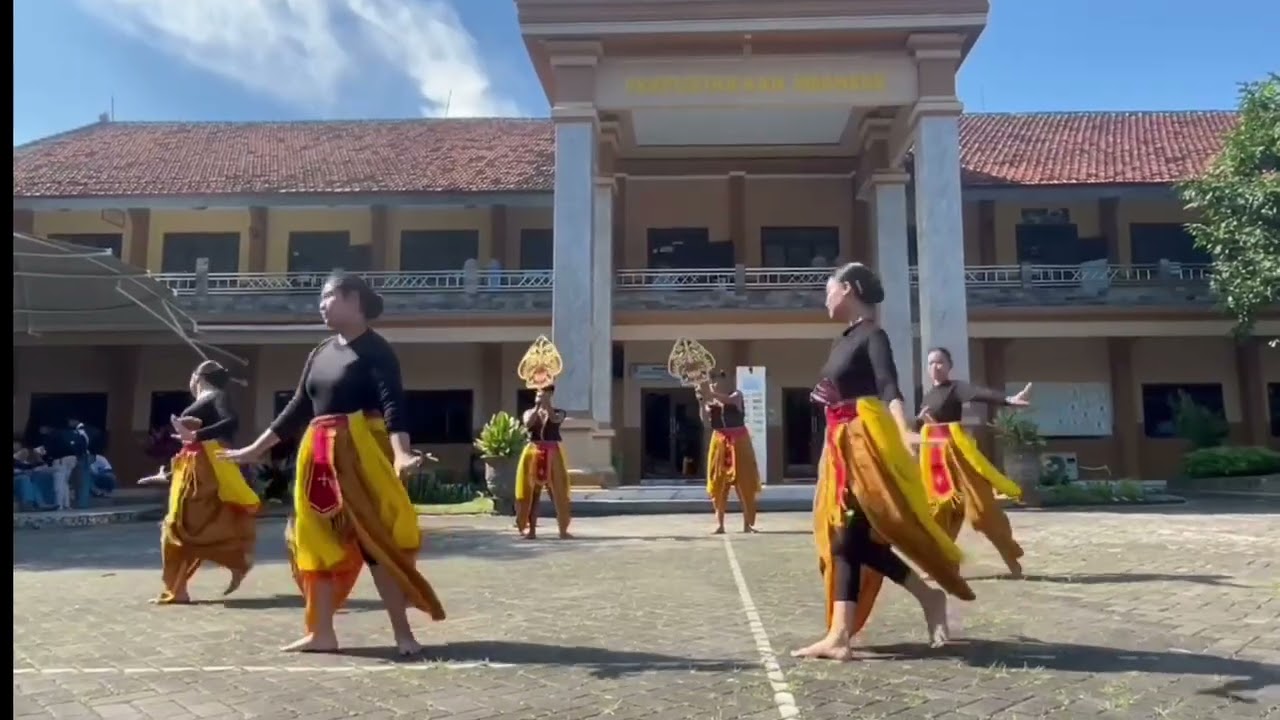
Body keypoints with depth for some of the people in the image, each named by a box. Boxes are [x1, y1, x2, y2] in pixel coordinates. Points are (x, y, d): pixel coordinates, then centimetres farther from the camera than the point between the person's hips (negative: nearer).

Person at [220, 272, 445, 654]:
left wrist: (401, 453, -37)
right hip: (319, 455, 8)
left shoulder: (375, 349, -7)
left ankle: (403, 634, -1)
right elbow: (297, 408, 19)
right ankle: (321, 632, 18)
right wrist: (254, 449, 20)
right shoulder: (319, 354, 15)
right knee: (319, 541, 9)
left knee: (376, 540, -7)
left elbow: (392, 404, -20)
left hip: (360, 453, -8)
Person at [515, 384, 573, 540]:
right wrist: (537, 405, -14)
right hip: (533, 452, 1)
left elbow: (554, 419, -18)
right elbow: (528, 424, -12)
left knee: (558, 492, 0)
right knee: (531, 493, 2)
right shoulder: (529, 412, 9)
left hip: (552, 454, -1)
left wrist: (547, 403, -17)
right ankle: (531, 529, 7)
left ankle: (563, 530, 6)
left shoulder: (558, 413, 6)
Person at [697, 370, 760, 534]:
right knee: (719, 483, 1)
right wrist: (702, 401, -17)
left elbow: (728, 400, -26)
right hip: (719, 442, 3)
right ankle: (719, 524, 6)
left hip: (738, 441, -2)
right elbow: (705, 421, -8)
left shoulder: (736, 395, -1)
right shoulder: (710, 401, 6)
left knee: (744, 482, -1)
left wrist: (711, 393, -33)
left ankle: (747, 524, 6)